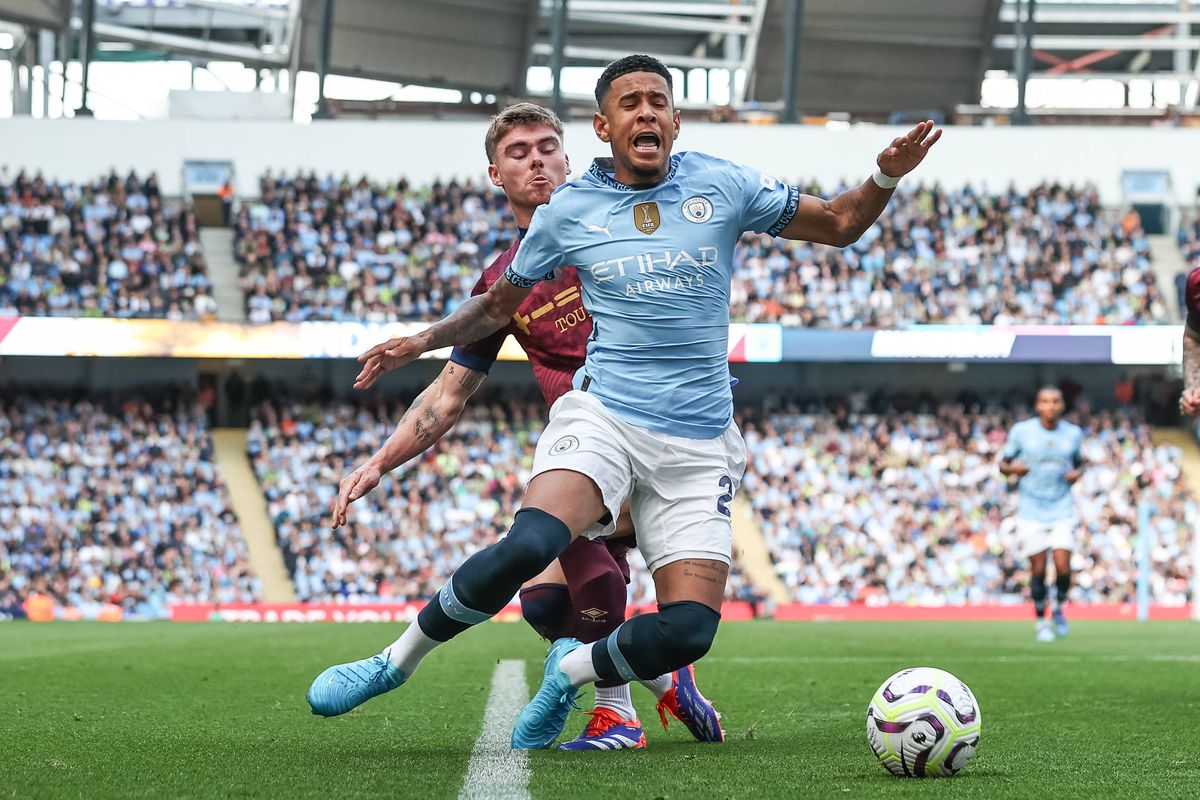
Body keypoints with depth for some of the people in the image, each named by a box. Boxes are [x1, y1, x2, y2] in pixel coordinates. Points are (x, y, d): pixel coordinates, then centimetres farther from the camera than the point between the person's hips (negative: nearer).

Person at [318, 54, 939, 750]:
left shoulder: (723, 186, 4)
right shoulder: (570, 209, 4)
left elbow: (839, 225, 12)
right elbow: (501, 304, 19)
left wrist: (887, 177, -6)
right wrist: (423, 341, 7)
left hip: (700, 444, 2)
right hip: (602, 417, -2)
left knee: (689, 629, -12)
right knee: (530, 545, -33)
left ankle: (571, 671, 18)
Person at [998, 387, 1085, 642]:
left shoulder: (1073, 433, 5)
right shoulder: (1021, 431, -1)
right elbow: (1003, 464, 7)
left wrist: (1077, 473, -3)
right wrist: (1013, 468, -16)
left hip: (1062, 511, 1)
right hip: (1031, 513, -1)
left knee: (1063, 568, -9)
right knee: (1038, 570, -2)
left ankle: (1059, 608, 20)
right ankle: (1041, 620, 18)